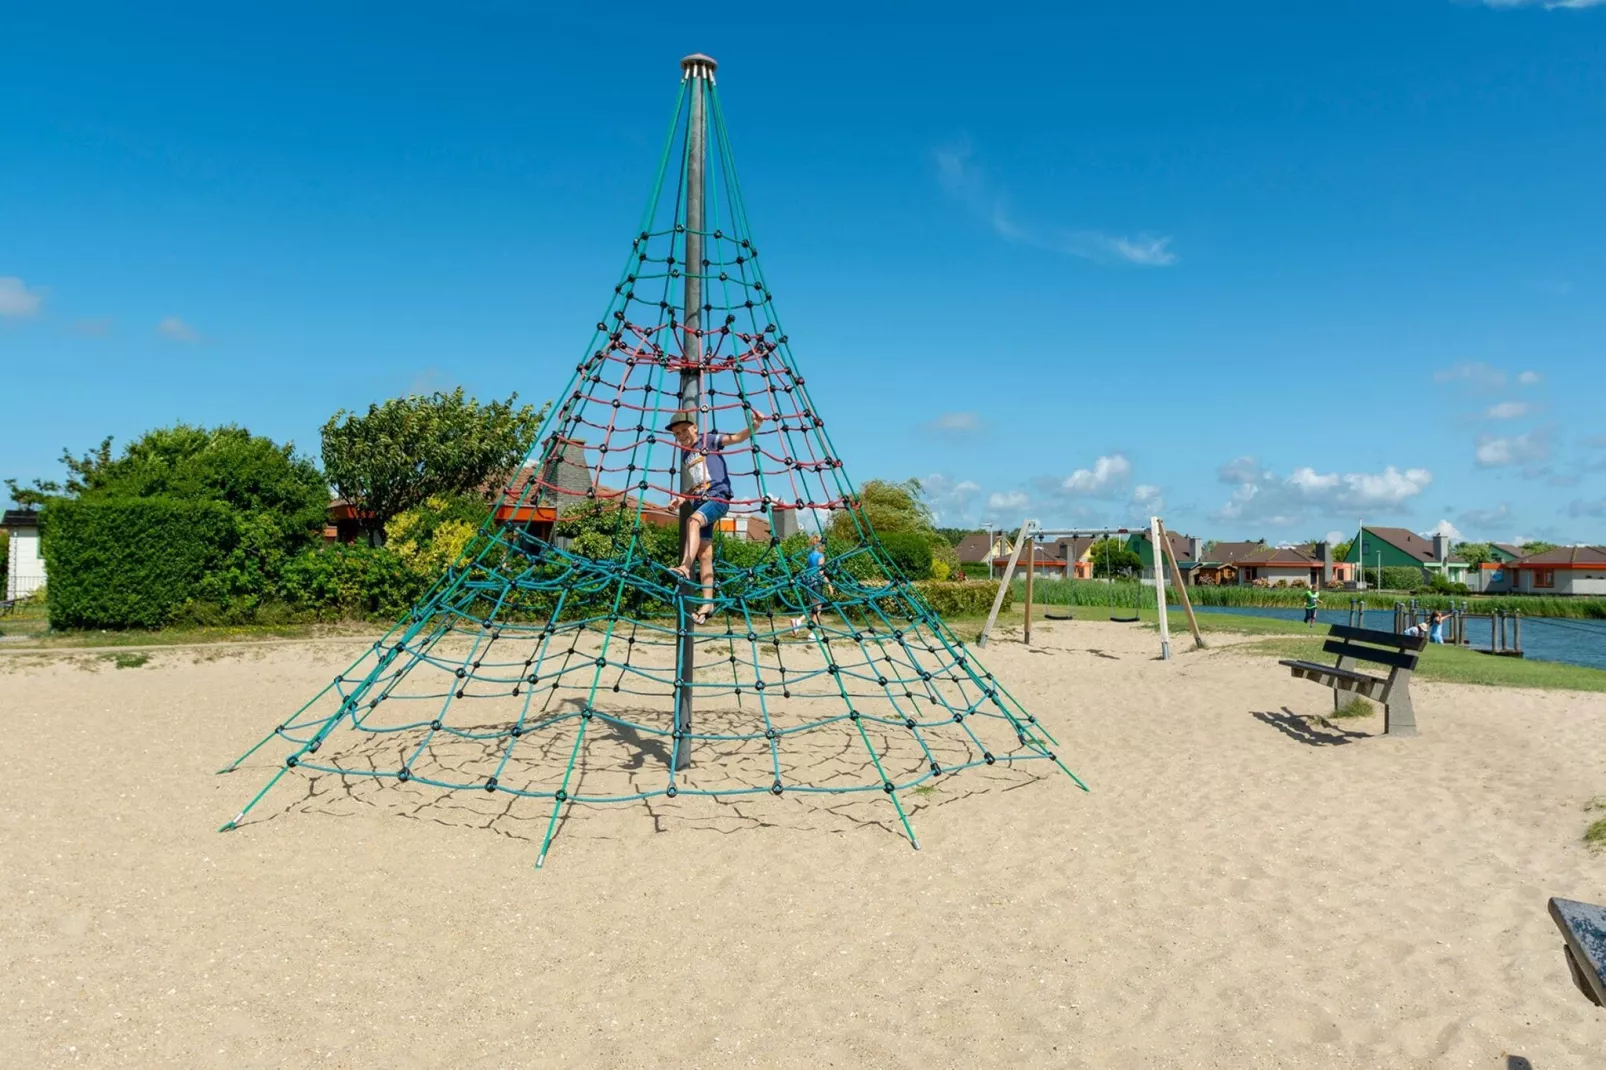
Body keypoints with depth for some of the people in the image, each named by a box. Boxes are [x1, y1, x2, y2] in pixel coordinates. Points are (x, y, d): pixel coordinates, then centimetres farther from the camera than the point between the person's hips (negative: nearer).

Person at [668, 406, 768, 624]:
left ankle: (685, 566, -47)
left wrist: (754, 425, -28)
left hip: (717, 497, -6)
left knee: (693, 520, -36)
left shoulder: (708, 440, 4)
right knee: (704, 555, 1)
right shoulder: (684, 454, 22)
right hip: (699, 502, 6)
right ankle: (707, 603, 3)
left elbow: (737, 437, -10)